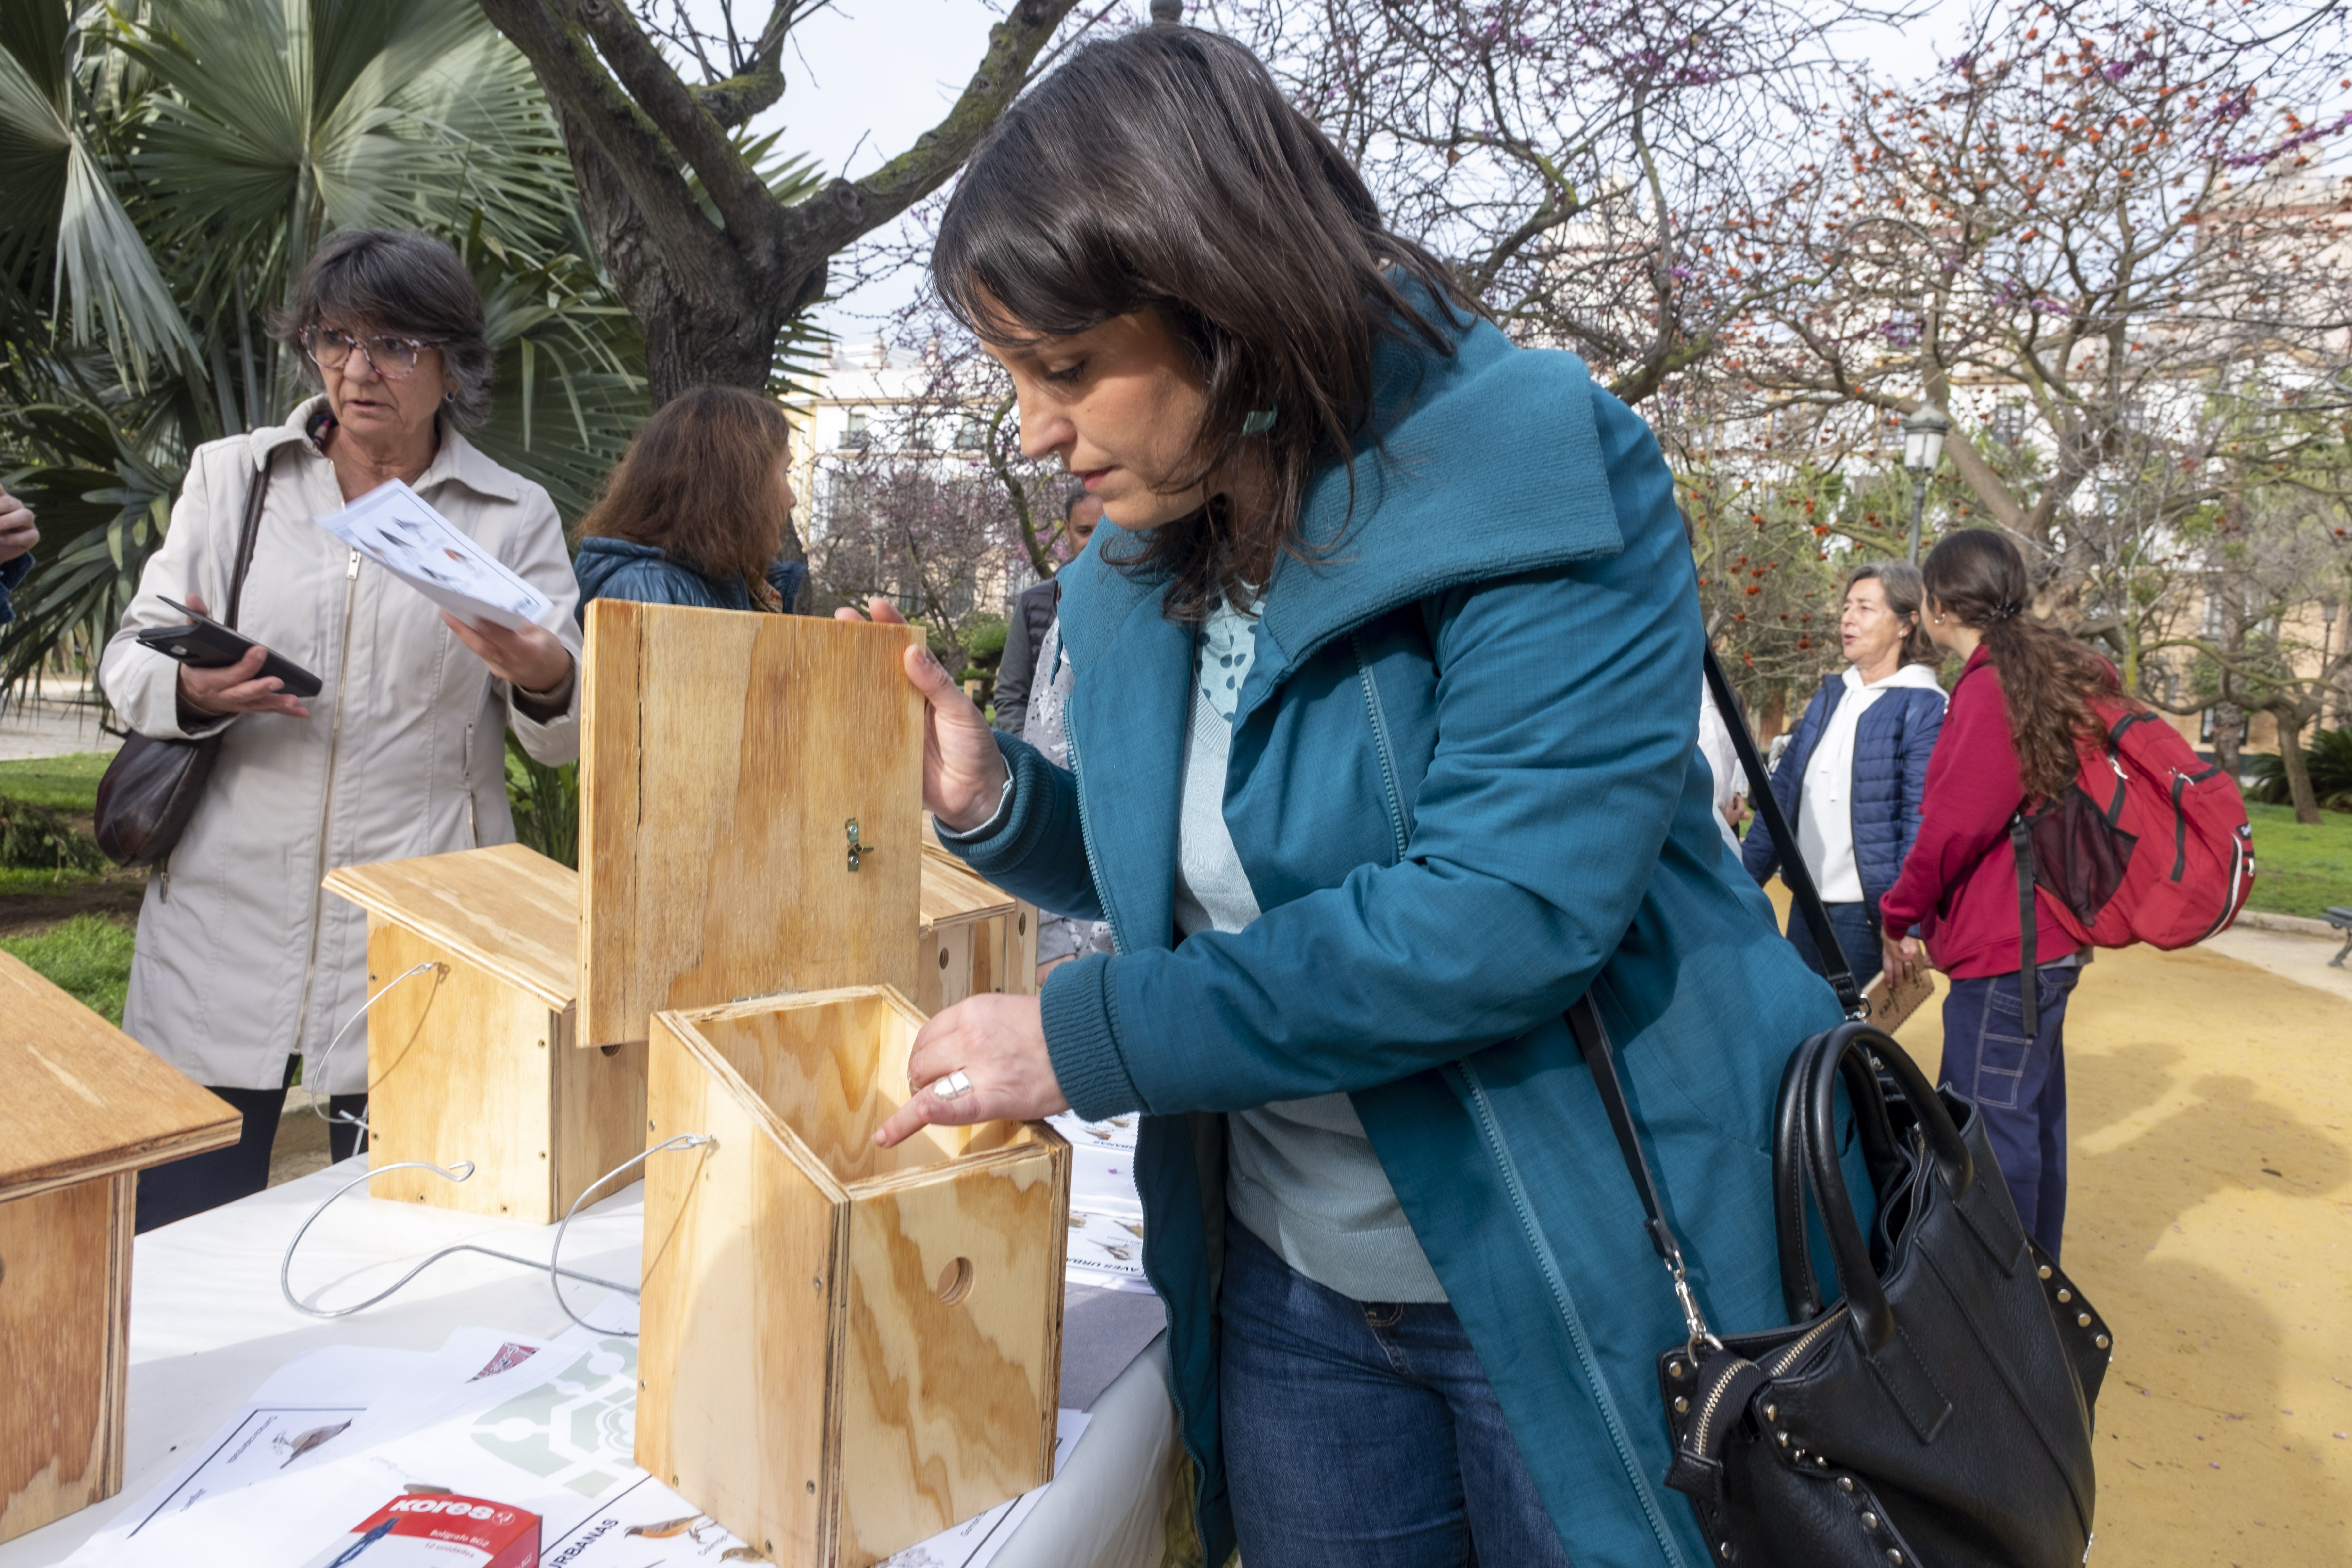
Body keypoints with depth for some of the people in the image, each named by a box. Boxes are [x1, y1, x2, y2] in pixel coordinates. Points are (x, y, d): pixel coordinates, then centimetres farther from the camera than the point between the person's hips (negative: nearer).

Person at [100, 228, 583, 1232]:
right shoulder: (227, 478, 9)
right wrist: (192, 690, -15)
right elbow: (128, 661, 8)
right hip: (226, 922, 1)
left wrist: (543, 680, -23)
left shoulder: (514, 517, 4)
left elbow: (568, 740, 0)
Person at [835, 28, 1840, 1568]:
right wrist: (994, 797, -6)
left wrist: (1086, 1039, -24)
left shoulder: (1542, 478, -19)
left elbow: (1504, 908, -29)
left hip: (1585, 1272, -5)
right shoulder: (1136, 577, 2)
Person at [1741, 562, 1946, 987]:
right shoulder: (1830, 697, 12)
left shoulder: (1926, 709, -10)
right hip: (1807, 910, 7)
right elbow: (1782, 794, 15)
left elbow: (1923, 825, -16)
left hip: (1867, 916, -7)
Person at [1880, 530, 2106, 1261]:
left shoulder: (1991, 690, -16)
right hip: (2048, 937, 10)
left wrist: (1901, 915, 0)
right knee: (2034, 1113, 18)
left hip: (2003, 948, -10)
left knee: (1996, 1124, -2)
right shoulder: (2061, 674, 13)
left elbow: (1955, 825, -15)